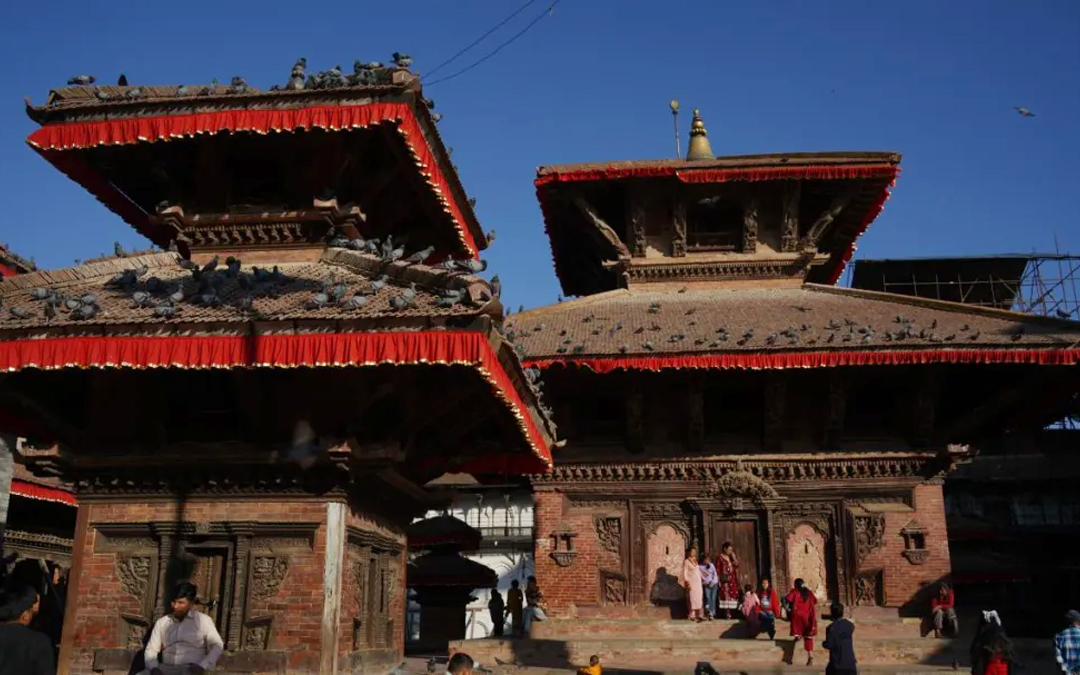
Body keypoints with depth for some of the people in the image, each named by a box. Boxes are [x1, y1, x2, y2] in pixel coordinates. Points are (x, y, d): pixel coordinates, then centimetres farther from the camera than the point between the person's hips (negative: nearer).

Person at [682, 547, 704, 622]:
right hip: (691, 583, -6)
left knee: (699, 598, 3)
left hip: (698, 582, 6)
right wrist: (687, 582, -17)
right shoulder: (686, 561, -5)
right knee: (692, 598, -7)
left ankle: (698, 615, 8)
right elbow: (685, 573, -9)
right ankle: (692, 615, -2)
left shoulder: (695, 561, 14)